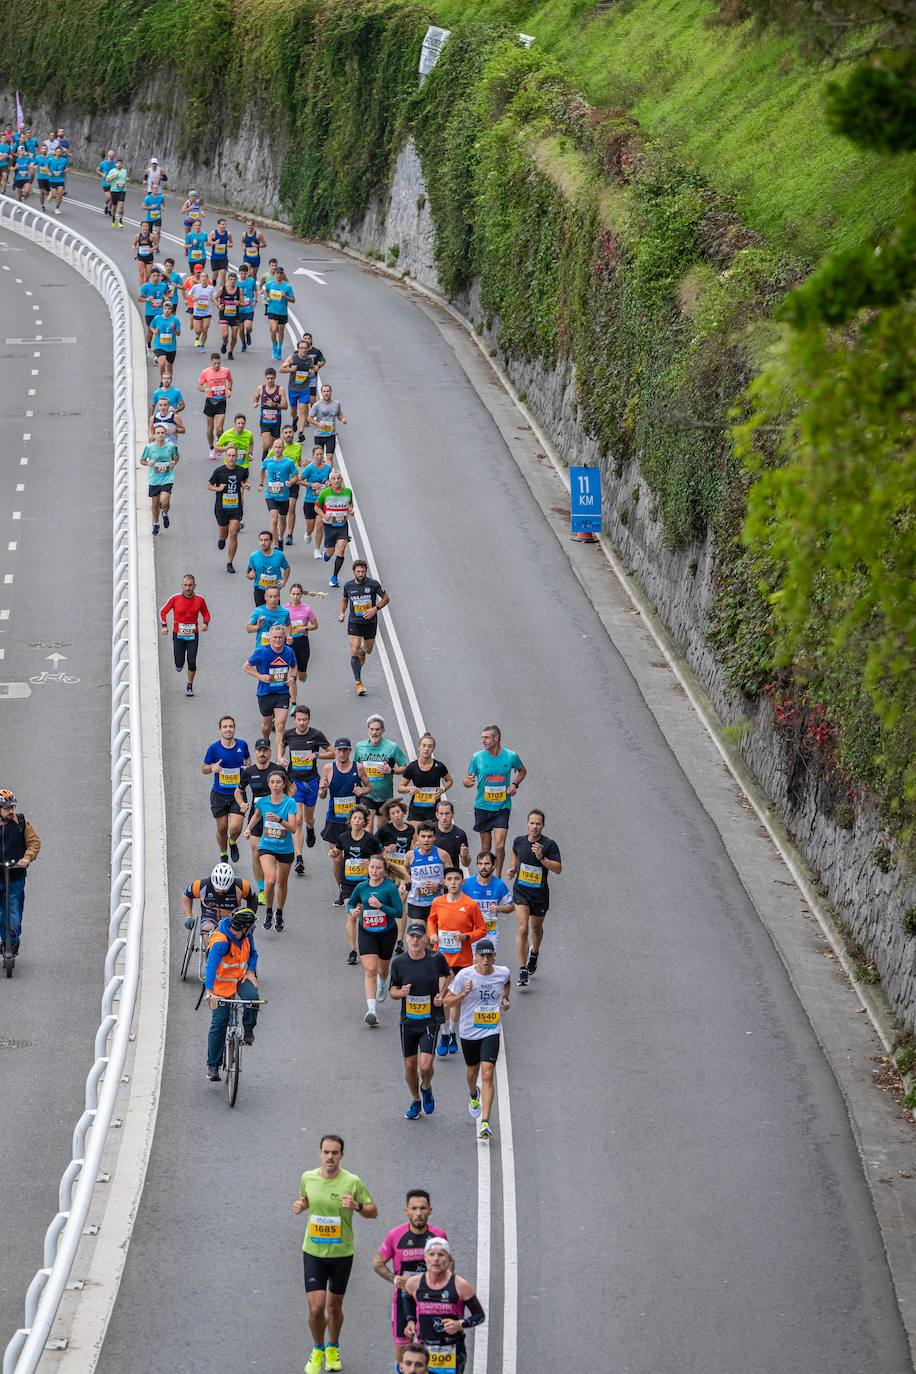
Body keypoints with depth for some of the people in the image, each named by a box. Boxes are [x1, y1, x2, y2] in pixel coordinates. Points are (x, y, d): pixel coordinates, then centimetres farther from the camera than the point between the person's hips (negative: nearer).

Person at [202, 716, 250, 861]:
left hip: (237, 794, 0)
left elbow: (247, 758, 19)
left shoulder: (242, 745, -2)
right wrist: (212, 767, -21)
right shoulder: (214, 748, -8)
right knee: (222, 829, 7)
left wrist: (248, 765, -4)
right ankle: (223, 855, 33)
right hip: (219, 794, 0)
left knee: (236, 828, -11)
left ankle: (232, 843, 24)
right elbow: (204, 768, 2)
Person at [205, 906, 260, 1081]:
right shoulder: (221, 941, -31)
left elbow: (252, 952, 11)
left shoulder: (245, 934, -8)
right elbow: (211, 965, -42)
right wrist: (210, 992, -53)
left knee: (252, 997, -28)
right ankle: (213, 1065, 6)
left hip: (241, 976, 5)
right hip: (222, 981, -5)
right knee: (219, 1023, -5)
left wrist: (250, 971, -5)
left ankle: (248, 1030, 0)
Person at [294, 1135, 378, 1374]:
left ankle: (333, 1348, 39)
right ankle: (317, 1350, 20)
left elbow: (373, 1211, -4)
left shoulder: (352, 1182, -12)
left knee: (334, 1306, 12)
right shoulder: (308, 1177, -4)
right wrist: (300, 1206, -6)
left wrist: (357, 1206, -25)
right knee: (316, 1308, -7)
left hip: (341, 1253, -1)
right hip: (313, 1252, 1)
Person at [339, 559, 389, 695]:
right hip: (354, 622, 0)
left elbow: (386, 598, -2)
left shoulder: (373, 584, -11)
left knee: (368, 650, 18)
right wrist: (342, 612, 2)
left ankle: (363, 652, 58)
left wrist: (375, 609, -16)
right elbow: (344, 599, 17)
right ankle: (358, 683, -11)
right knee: (354, 652, -13)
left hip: (370, 622, 0)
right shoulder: (348, 586, -4)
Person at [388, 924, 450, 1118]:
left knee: (426, 1065, -13)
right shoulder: (398, 962, -5)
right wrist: (401, 992, -17)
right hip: (408, 1020, 2)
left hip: (431, 1020, -2)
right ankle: (415, 1100, 34)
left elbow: (447, 975, 15)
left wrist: (442, 994, -2)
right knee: (410, 1065, 9)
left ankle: (426, 1088, 21)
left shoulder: (436, 958, -7)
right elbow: (392, 990, 6)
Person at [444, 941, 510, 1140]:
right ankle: (474, 1095, 58)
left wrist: (505, 998, 7)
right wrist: (464, 993, -26)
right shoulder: (464, 975, -14)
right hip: (469, 1031, 1)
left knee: (487, 1074, -14)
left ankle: (485, 1123, -16)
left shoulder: (503, 973, -5)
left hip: (491, 1031, -1)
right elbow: (447, 1003, -10)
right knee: (472, 1070, 20)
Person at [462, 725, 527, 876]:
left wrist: (515, 784, -1)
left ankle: (498, 876, 6)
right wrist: (468, 782, -21)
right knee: (486, 846, 8)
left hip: (502, 807, -1)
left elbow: (522, 771, 17)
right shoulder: (477, 757, -3)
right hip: (482, 806, 1)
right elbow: (467, 781, 4)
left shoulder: (511, 756, -3)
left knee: (499, 846, -12)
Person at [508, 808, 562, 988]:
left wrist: (542, 858, -29)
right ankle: (523, 971, -13)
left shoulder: (549, 845, -13)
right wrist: (513, 868, 7)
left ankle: (534, 954, 53)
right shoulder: (519, 841, -2)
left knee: (536, 927, 21)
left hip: (540, 894, 0)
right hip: (521, 891, 0)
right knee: (522, 929, -14)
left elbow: (558, 869, -18)